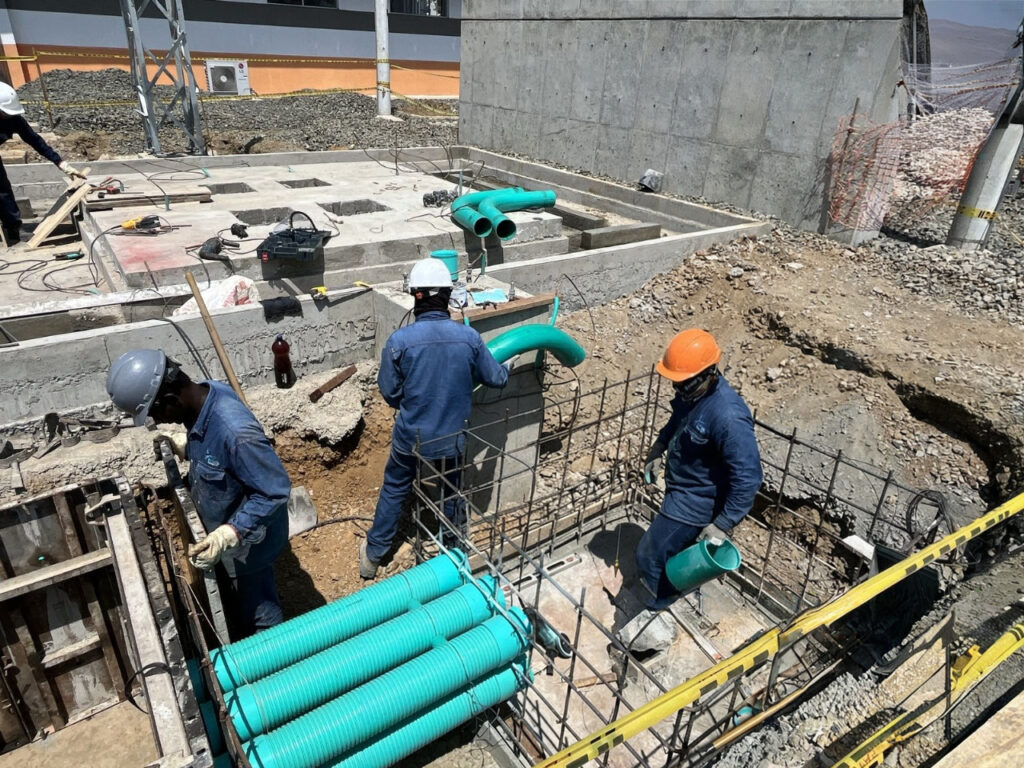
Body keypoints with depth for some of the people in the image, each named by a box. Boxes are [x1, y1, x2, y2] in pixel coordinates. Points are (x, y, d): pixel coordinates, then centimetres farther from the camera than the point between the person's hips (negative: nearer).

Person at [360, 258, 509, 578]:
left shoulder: (399, 340, -20)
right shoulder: (469, 337, -14)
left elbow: (390, 391, -8)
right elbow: (496, 378, 0)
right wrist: (508, 366, 24)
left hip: (410, 435, -1)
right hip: (452, 437, 1)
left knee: (393, 490, 20)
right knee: (453, 492, 23)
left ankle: (373, 555, 35)